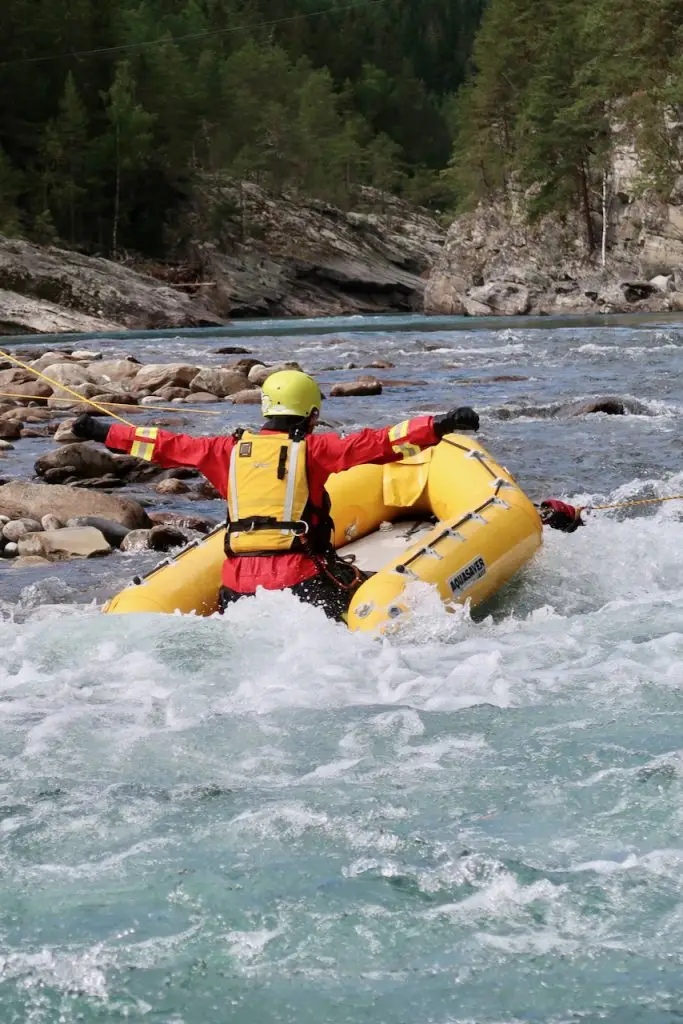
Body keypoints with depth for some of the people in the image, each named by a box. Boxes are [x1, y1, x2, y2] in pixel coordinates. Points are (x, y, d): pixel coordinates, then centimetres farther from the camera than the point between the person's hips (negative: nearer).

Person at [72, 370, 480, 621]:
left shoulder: (229, 450, 12)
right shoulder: (311, 449, 0)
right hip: (298, 576, -5)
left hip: (237, 583, 5)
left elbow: (169, 446, 18)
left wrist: (102, 432, 29)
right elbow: (372, 445, -9)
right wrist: (441, 425, -10)